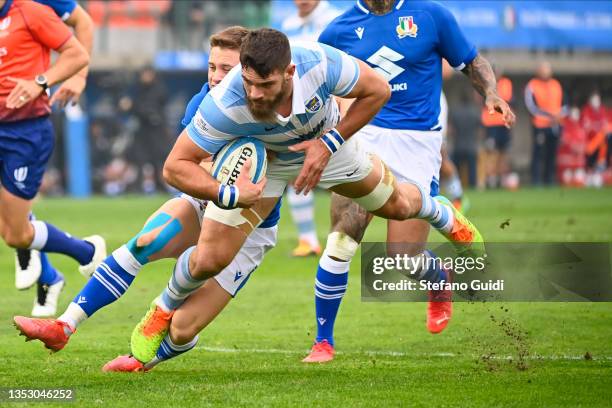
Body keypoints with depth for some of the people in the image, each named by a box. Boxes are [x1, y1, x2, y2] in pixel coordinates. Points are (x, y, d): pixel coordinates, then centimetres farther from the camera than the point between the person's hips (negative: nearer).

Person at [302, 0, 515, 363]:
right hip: (364, 136, 1)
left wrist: (491, 94, -9)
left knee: (404, 258, -6)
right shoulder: (340, 30, 6)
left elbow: (472, 62, 10)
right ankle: (324, 340, 0)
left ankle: (439, 279, 33)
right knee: (341, 241, -15)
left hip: (418, 144, -1)